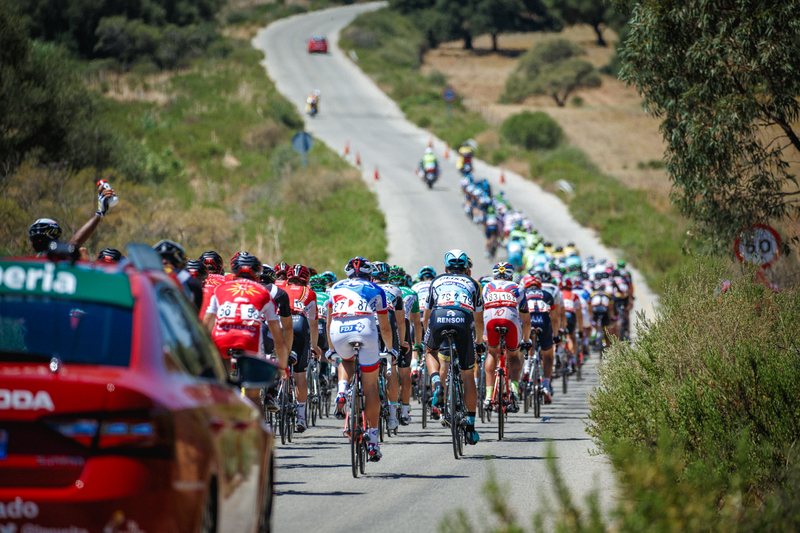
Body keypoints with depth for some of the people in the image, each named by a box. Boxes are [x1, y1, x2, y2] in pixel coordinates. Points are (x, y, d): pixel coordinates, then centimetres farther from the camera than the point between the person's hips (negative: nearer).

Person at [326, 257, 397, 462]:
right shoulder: (376, 290, 26)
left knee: (346, 360, 37)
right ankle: (373, 442, 8)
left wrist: (331, 348, 49)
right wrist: (390, 349, 47)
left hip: (338, 334, 2)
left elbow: (329, 321, 36)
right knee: (370, 387, 9)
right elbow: (385, 327, 31)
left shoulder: (336, 288, 29)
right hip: (364, 330, -1)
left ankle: (342, 393, 7)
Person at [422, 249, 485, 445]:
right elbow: (479, 321, 35)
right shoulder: (472, 284, 31)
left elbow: (426, 317, 37)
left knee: (431, 352, 33)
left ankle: (436, 383, 3)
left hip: (438, 318, 0)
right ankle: (470, 425, 11)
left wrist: (427, 337, 53)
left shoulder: (437, 281, 32)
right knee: (467, 374, 12)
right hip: (463, 320, 0)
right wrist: (479, 342, 52)